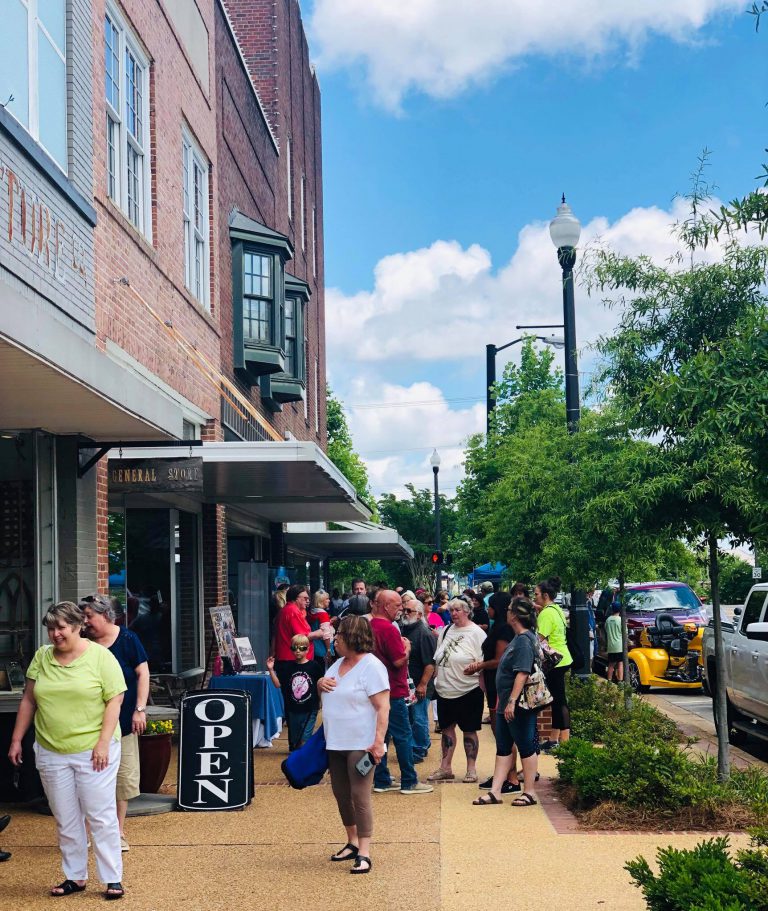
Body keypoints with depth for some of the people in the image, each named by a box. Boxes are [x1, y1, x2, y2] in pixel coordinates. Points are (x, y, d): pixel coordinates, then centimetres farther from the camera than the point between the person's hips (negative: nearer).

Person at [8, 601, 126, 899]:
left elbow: (115, 700, -8)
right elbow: (28, 700, 12)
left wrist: (103, 742, -15)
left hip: (94, 751, -4)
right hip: (51, 752, 4)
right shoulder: (41, 657, 7)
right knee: (65, 819, 11)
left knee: (101, 817, -1)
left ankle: (112, 879, 6)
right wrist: (16, 740, 9)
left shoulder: (100, 656, -6)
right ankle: (75, 877, 23)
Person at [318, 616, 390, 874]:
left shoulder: (372, 667, -14)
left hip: (360, 744, -9)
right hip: (335, 743, 9)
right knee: (341, 794, 15)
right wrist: (320, 683, 2)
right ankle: (352, 842, 30)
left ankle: (364, 853, -8)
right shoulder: (338, 664, 13)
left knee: (360, 796, -11)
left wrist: (378, 742, -25)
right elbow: (325, 693, 27)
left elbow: (383, 708, -18)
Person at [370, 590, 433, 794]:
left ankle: (381, 780, 15)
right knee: (403, 736, -1)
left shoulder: (370, 626, 9)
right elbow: (399, 661, -21)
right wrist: (407, 647, -3)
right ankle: (409, 782, 4)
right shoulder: (389, 629, -19)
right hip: (393, 691, -9)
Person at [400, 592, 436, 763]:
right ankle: (424, 744, 29)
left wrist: (423, 684, -22)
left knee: (418, 719, -1)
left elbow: (430, 663, -20)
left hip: (419, 685, -8)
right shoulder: (405, 630, 10)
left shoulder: (424, 633, -16)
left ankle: (418, 751, 9)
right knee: (410, 717, 15)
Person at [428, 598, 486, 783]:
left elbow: (484, 660, -14)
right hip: (445, 690, 6)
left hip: (468, 691, -6)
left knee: (469, 730, 3)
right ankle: (445, 768, 20)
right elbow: (437, 660, 20)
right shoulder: (445, 631, 12)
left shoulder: (476, 633, -8)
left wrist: (474, 667, -32)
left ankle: (471, 769, 13)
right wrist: (436, 677, 15)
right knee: (447, 727, 11)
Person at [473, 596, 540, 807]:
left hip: (519, 705, -10)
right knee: (503, 748, 11)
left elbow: (522, 673, -25)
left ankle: (530, 792, 11)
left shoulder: (524, 640, -19)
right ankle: (495, 792, 14)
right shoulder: (519, 638, 13)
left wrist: (512, 701, -27)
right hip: (507, 705, 10)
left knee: (526, 746, 1)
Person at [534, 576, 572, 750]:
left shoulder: (547, 614, -16)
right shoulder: (557, 609, 13)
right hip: (562, 659, 10)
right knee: (557, 700, 14)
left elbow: (539, 639, -22)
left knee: (559, 701, -7)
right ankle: (554, 739, 20)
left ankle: (564, 741, -5)